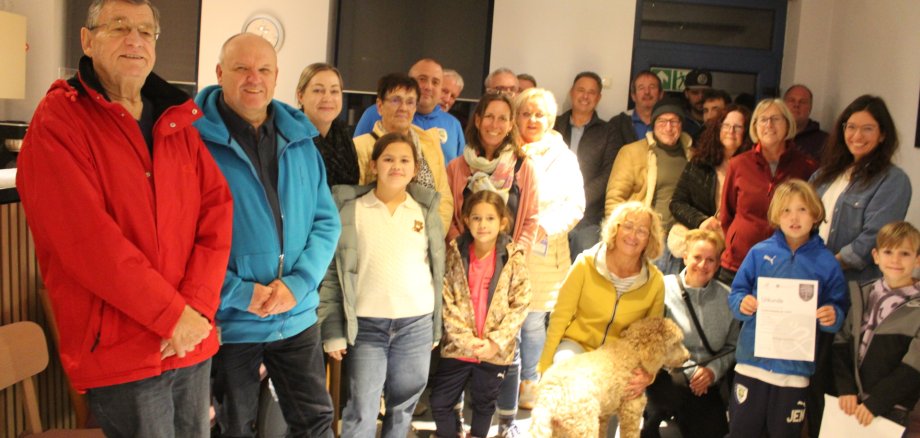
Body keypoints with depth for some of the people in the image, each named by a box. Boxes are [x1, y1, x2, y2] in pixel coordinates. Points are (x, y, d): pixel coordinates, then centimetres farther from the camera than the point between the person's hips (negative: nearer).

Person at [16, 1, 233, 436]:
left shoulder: (177, 122, 9)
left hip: (193, 342, 6)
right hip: (117, 351, -5)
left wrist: (197, 306, -11)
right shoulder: (57, 120, -7)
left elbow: (217, 209, 1)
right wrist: (173, 315, -17)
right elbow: (87, 238, -17)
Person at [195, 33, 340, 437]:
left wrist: (297, 284, -11)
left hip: (297, 317, 4)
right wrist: (240, 294, -20)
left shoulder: (300, 141, 5)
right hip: (226, 320, -3)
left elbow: (326, 221, 4)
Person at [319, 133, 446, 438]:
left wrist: (437, 328, 9)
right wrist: (333, 330, -6)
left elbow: (438, 270, 10)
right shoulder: (351, 207, -2)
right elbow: (332, 271, -2)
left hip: (417, 323, 2)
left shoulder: (427, 209, 6)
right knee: (361, 411, 1)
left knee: (403, 406, 13)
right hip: (366, 325, -2)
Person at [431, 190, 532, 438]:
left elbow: (520, 304, -9)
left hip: (496, 350, 0)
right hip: (459, 346, 1)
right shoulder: (455, 253, -5)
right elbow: (446, 301, -7)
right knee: (440, 402, 5)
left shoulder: (513, 259, -7)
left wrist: (496, 342, -16)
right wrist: (466, 339, -15)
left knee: (484, 404, 18)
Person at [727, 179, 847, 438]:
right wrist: (742, 303, -19)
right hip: (752, 361, 0)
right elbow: (735, 294, 2)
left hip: (796, 368, 0)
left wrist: (833, 316, -19)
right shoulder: (760, 252, 0)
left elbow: (839, 309, 3)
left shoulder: (826, 263, -1)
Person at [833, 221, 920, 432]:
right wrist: (846, 389, -8)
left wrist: (875, 403, -14)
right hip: (850, 403, 3)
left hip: (889, 411, -3)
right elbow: (840, 344, 3)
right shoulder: (861, 296, 6)